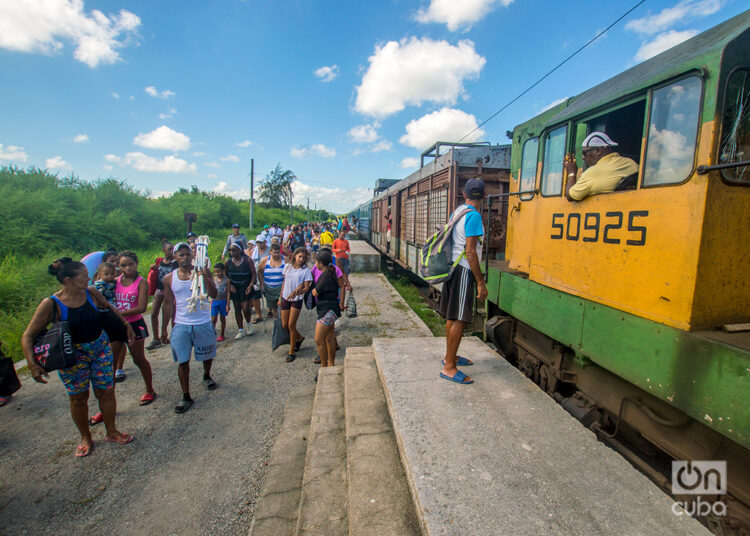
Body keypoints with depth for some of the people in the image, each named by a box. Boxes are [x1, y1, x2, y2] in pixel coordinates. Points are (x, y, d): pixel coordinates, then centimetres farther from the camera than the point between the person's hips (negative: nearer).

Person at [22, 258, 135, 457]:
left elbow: (110, 308, 13)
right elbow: (28, 336, -11)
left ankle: (111, 432, 28)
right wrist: (32, 364, -20)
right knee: (78, 397, 11)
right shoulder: (51, 304, -18)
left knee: (106, 391, 7)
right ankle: (85, 438, 33)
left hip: (100, 349, 3)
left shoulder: (91, 293, -8)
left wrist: (126, 325, 16)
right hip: (72, 355, -2)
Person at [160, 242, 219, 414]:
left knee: (207, 355, 17)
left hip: (203, 324, -1)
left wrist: (206, 279, -32)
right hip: (181, 326, 1)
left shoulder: (202, 272, -5)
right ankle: (186, 397, 15)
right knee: (182, 361, 2)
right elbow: (168, 304, 8)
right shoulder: (169, 278, 2)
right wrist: (164, 328, 7)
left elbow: (213, 295, -14)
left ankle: (206, 376, 47)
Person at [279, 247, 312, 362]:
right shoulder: (288, 267, 4)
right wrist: (280, 298, 13)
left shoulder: (306, 270, -9)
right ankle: (299, 338, 37)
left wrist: (296, 292, -28)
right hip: (285, 299, 5)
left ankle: (292, 352, 10)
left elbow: (306, 287, -11)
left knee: (291, 325, -5)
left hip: (297, 300, -5)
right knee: (284, 325, 9)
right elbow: (284, 283, 12)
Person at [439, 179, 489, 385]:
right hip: (464, 270, -9)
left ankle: (450, 356, 30)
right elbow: (470, 252, -20)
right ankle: (449, 367, 1)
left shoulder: (457, 211, 13)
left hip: (453, 266, 9)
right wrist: (481, 282, -17)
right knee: (460, 319, -5)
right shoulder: (474, 216, -15)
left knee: (452, 317, 17)